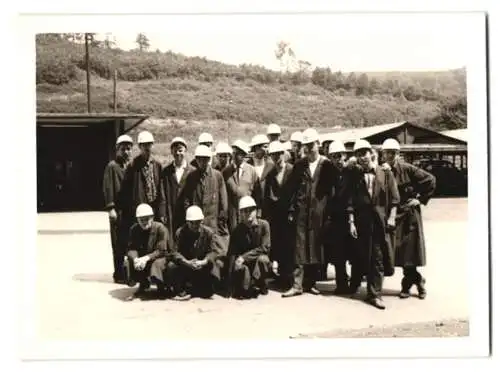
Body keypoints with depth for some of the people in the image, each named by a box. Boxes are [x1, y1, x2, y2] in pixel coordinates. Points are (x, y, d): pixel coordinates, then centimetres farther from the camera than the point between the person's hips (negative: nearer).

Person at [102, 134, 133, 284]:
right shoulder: (112, 166, -1)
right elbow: (108, 188, -7)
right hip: (118, 210, -5)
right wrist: (111, 208, -14)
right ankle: (119, 274, 5)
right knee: (119, 243, -1)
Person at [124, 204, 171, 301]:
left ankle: (161, 287, -5)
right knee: (128, 263, -24)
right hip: (140, 257, 4)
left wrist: (146, 258, -35)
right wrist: (135, 258, -32)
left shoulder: (160, 228, -17)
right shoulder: (134, 229, -4)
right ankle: (143, 285, 3)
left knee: (157, 264, -37)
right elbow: (131, 249, -8)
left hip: (159, 257, -4)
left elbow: (161, 251, -21)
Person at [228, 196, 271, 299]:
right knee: (240, 268, -34)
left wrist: (244, 257, -22)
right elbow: (232, 253, -11)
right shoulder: (237, 231, -6)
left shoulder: (263, 225, -10)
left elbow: (265, 247, -15)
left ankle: (256, 285, -10)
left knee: (262, 259, -34)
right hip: (244, 262, 0)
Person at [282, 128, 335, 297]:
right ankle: (297, 285, 1)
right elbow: (291, 188, 7)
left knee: (316, 247, 5)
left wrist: (329, 211, -4)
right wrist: (291, 210, 0)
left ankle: (311, 282, 16)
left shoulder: (327, 165, 2)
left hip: (319, 212, -1)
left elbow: (331, 189, 2)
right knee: (300, 248, -1)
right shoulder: (299, 165, 8)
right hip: (301, 212, 1)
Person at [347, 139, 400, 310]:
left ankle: (374, 294, 7)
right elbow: (350, 203, 1)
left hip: (380, 221, 0)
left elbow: (394, 198, 2)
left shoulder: (385, 174, 4)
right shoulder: (356, 177, 5)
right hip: (361, 221, 1)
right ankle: (354, 285, 27)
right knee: (361, 255, 6)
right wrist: (351, 222, -6)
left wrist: (391, 217, -5)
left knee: (378, 258, 1)